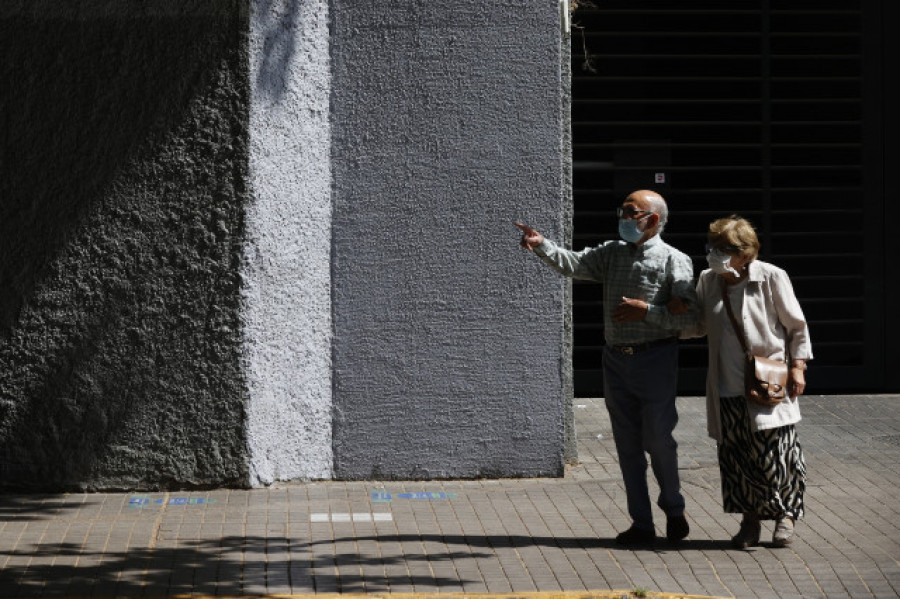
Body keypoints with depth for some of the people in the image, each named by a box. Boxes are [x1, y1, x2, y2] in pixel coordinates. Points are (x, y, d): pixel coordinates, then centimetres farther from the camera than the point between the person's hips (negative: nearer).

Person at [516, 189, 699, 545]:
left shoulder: (674, 261, -5)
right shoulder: (612, 253, 11)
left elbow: (689, 315, -11)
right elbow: (574, 264, 0)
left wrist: (647, 312, -19)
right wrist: (541, 245, -15)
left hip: (655, 359, -5)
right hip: (616, 359, 5)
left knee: (657, 439, -3)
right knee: (628, 444, 7)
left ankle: (673, 509, 22)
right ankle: (641, 524, 15)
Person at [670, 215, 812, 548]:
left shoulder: (771, 278, -6)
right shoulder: (708, 281, 6)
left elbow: (797, 326, 2)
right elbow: (700, 326, 17)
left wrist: (797, 367, -3)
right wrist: (678, 316, -4)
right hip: (727, 388, 4)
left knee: (774, 455, -4)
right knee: (735, 457, 3)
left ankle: (785, 514, 16)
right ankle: (750, 519, 17)